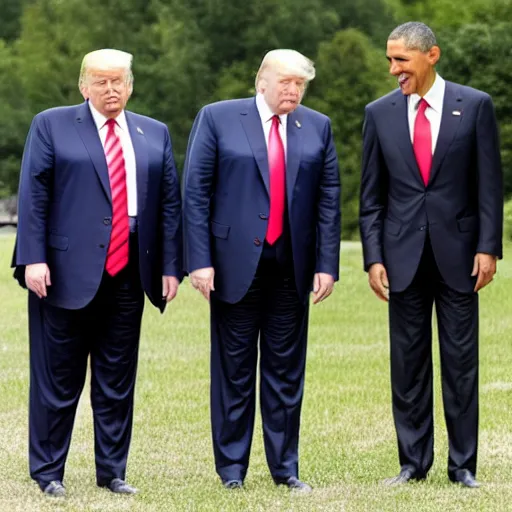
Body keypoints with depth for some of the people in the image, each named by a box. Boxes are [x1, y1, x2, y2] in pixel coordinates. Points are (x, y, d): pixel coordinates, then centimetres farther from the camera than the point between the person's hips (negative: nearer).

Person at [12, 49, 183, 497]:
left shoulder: (154, 134, 13)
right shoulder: (52, 126, 3)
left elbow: (170, 202, 11)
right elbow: (33, 195, -2)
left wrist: (171, 266, 3)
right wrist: (33, 259, -11)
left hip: (129, 276, 3)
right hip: (67, 273, -3)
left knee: (118, 380, 8)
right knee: (58, 379, 2)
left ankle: (112, 471, 17)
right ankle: (48, 471, 12)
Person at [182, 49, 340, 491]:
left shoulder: (318, 127, 8)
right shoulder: (217, 119, -1)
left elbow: (329, 200, 6)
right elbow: (195, 193, -3)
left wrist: (327, 264, -1)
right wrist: (200, 260, -10)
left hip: (292, 268, 3)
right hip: (235, 263, -2)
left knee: (287, 370, 7)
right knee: (234, 368, 4)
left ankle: (285, 467, 14)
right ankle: (232, 467, 13)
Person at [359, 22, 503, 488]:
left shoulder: (475, 106, -1)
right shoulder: (380, 113, 4)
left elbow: (489, 184, 0)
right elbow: (372, 195, 6)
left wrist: (488, 247, -7)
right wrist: (373, 257, 0)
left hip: (458, 254, -2)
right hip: (403, 256, 2)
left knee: (461, 361, 2)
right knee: (408, 362, 5)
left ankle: (464, 465, 9)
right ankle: (414, 461, 13)